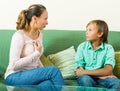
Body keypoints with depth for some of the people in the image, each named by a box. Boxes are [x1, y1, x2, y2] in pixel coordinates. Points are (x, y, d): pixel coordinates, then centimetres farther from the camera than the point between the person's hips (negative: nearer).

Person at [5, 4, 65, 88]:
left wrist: (45, 73, 1)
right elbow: (14, 65, -20)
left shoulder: (39, 34, 9)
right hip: (15, 77, -7)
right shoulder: (19, 36, -15)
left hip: (32, 75, 7)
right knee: (53, 70, -25)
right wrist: (37, 53, -17)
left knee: (50, 83, -28)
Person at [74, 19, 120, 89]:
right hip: (86, 76, 0)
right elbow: (79, 70, -7)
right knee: (85, 79, -35)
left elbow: (108, 70, -17)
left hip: (103, 77, 0)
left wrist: (84, 72, -21)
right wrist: (101, 73, -18)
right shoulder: (82, 47, -2)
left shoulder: (108, 48, -4)